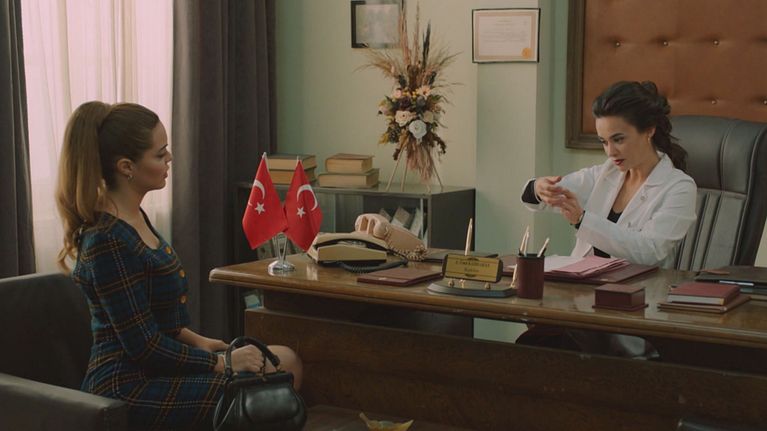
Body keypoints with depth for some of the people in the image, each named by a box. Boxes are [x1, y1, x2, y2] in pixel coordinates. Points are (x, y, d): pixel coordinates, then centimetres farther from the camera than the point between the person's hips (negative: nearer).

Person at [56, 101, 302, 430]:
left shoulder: (133, 217, 7)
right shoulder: (107, 241, -22)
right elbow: (143, 347, -20)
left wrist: (195, 339, 7)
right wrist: (223, 362, -11)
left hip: (150, 369, 9)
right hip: (128, 387, -9)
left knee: (285, 362, 3)